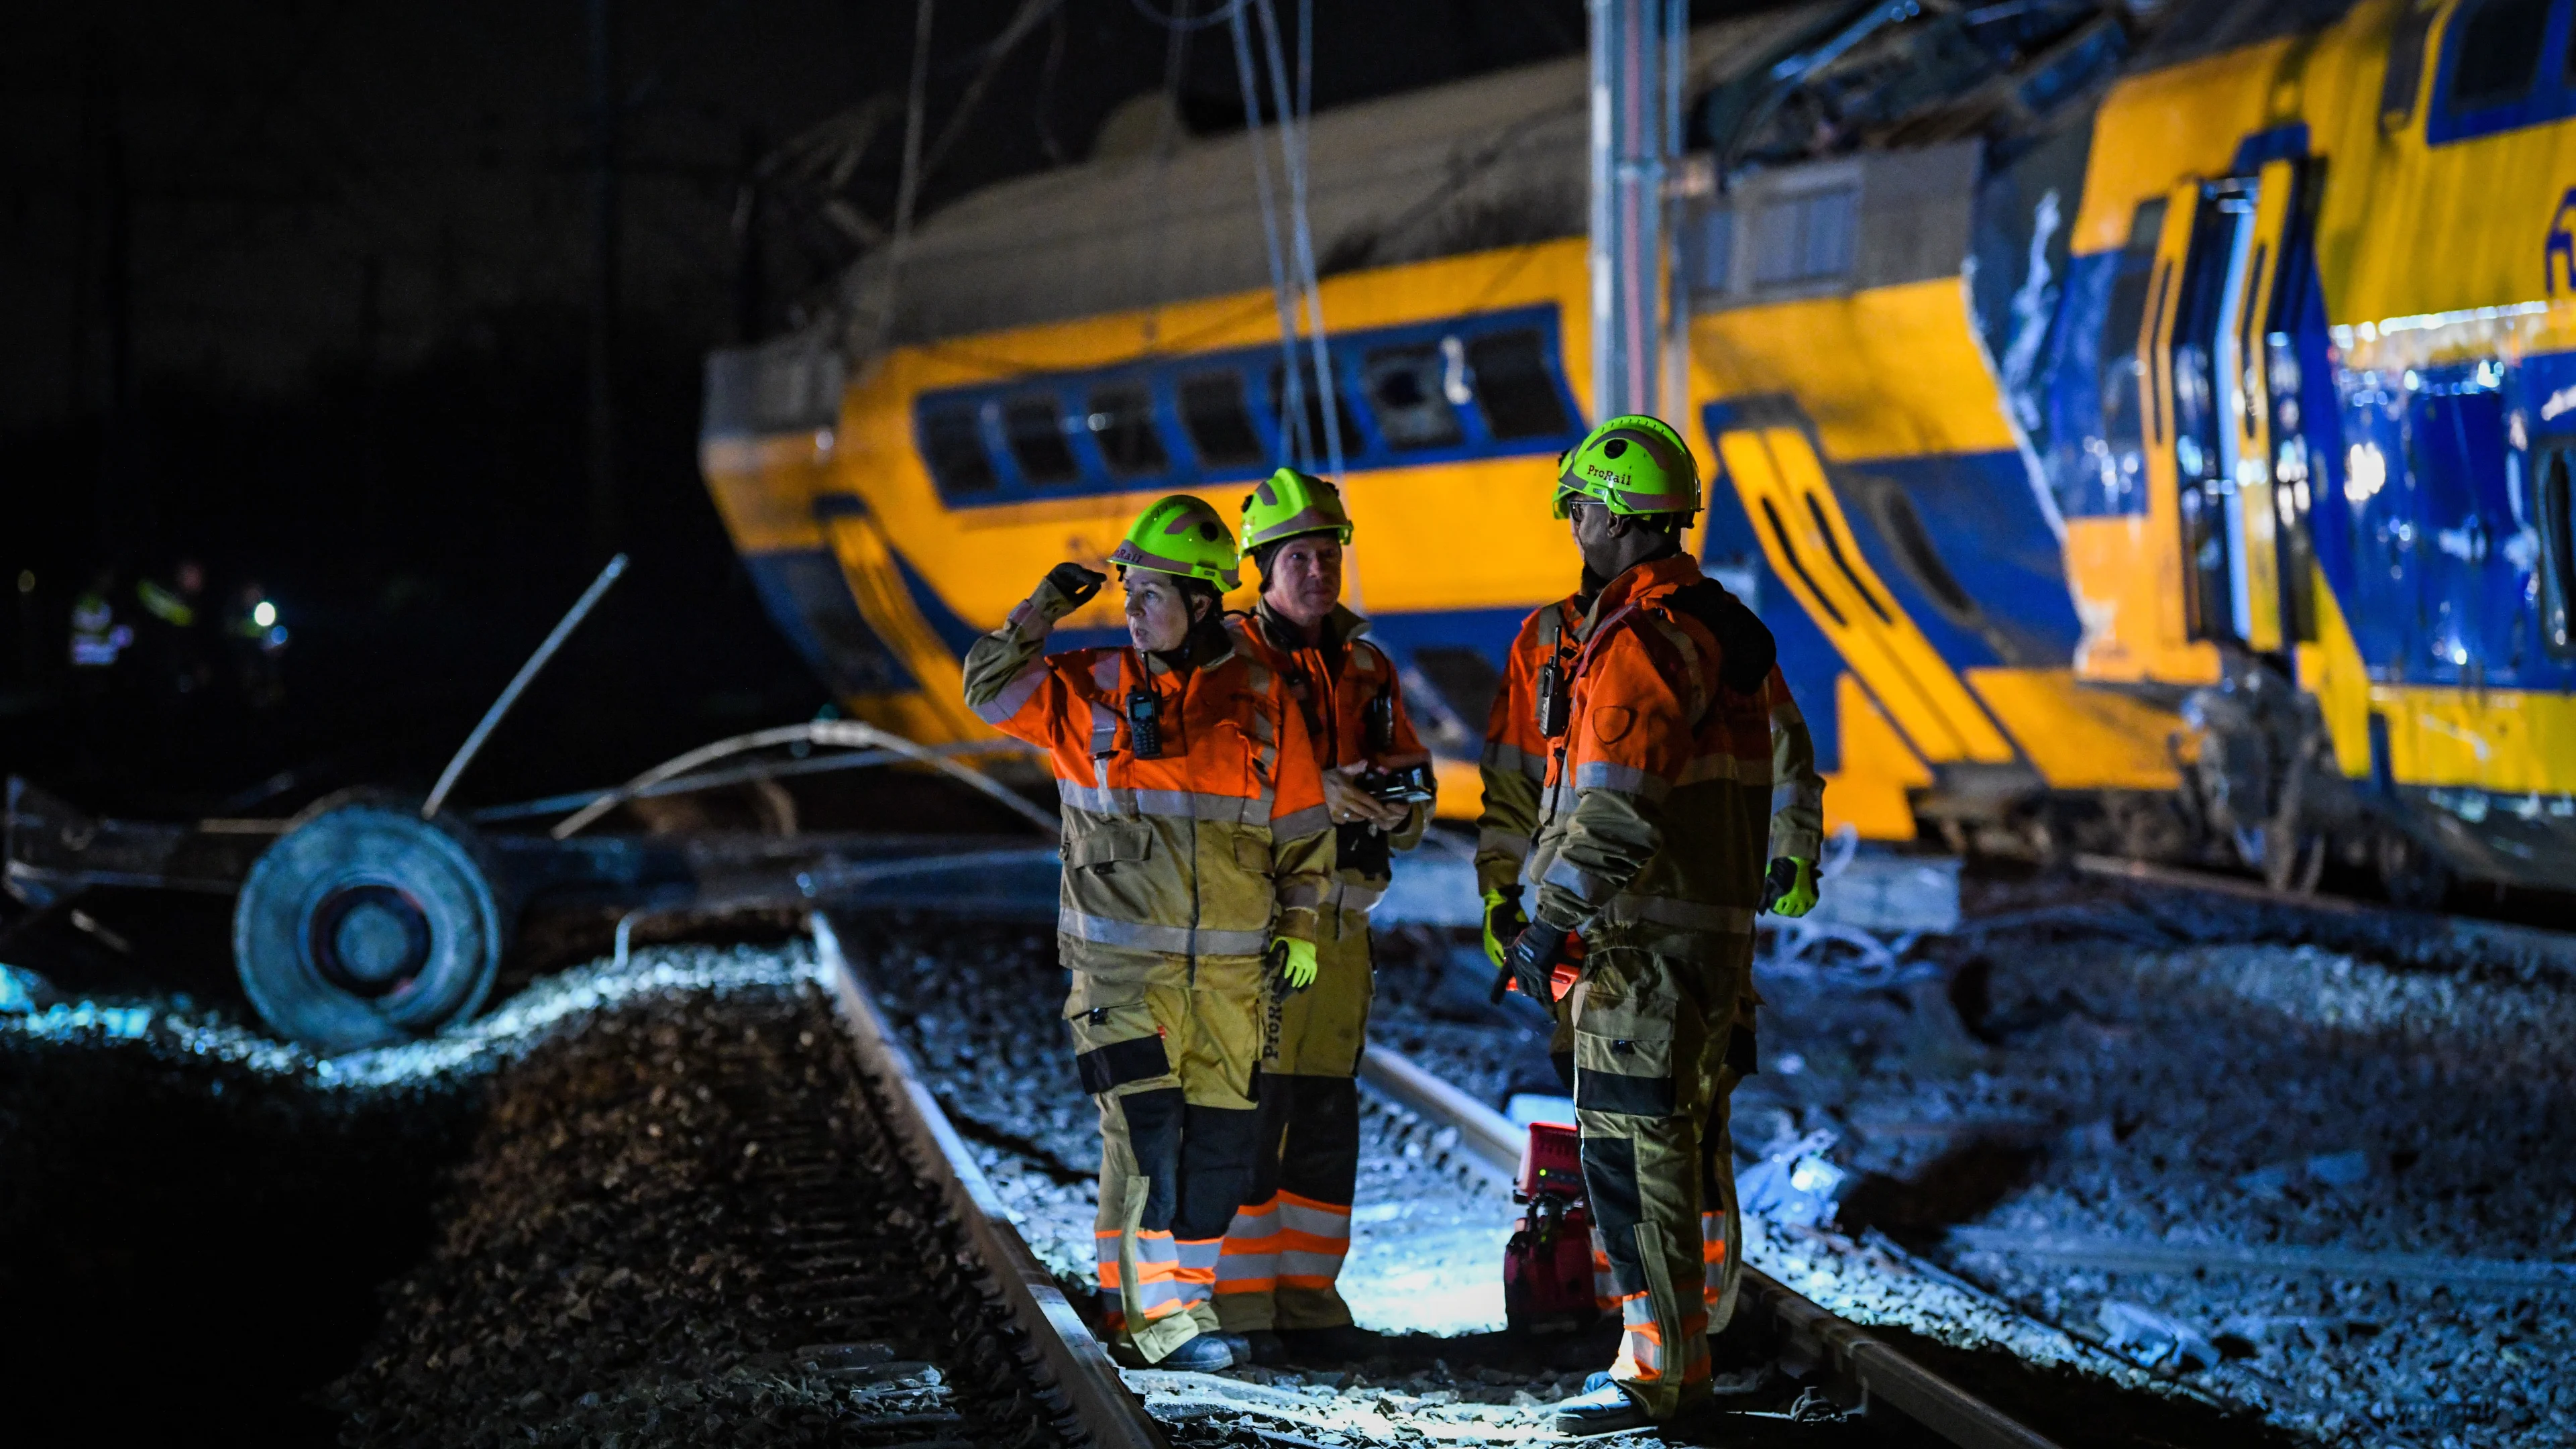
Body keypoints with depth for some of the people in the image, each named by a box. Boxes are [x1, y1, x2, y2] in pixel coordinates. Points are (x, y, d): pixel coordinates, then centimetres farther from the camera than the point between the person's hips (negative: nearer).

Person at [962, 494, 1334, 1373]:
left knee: (1220, 1138, 5)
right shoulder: (1091, 691, 1)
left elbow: (1302, 823, 11)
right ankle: (1155, 1314, -6)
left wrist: (1300, 926, 8)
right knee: (1145, 1131, -11)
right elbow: (990, 690, 2)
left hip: (1231, 967, 2)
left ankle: (1186, 1290, 20)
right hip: (1122, 961, -2)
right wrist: (1044, 612, -2)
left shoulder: (1260, 699, 4)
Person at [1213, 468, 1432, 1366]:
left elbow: (1411, 803, 12)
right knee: (1245, 1114, -5)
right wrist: (1313, 794, -26)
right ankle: (1239, 1311, 0)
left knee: (1326, 1120, 8)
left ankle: (1309, 1303, 14)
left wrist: (1400, 800, -11)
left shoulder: (1368, 671, 13)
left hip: (1339, 921, 6)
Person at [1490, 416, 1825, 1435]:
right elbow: (1789, 749, 29)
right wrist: (1792, 859, 45)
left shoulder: (1638, 640, -17)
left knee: (1634, 1147, -8)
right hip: (1721, 925, 10)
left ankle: (1657, 1366, -8)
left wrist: (1551, 922, -24)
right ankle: (1698, 1334, 25)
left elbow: (1617, 807, -25)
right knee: (1690, 1142, 17)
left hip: (1645, 933, -10)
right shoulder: (1728, 627, 15)